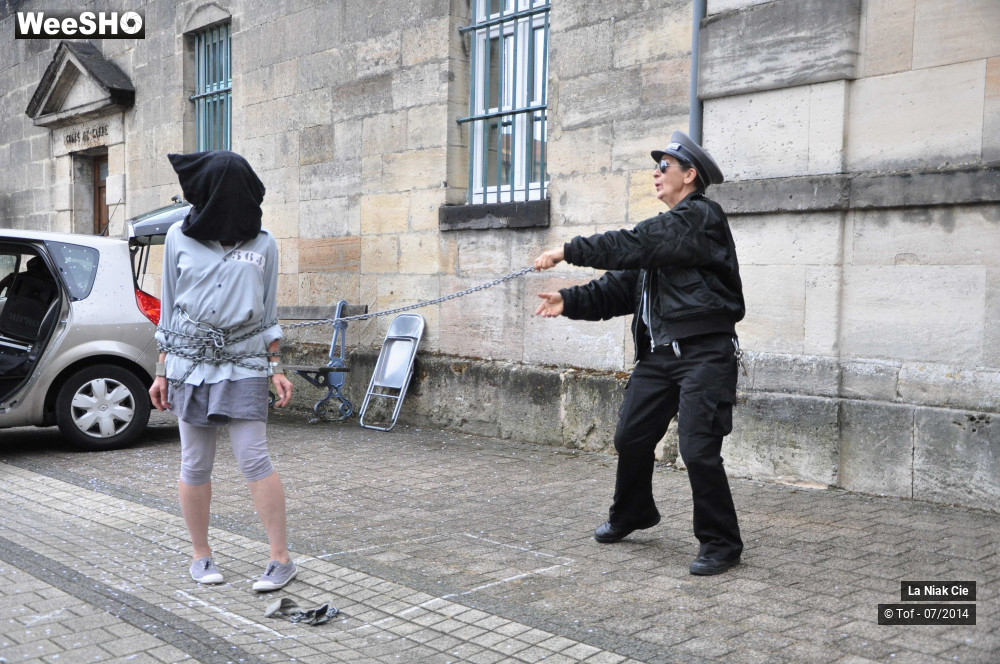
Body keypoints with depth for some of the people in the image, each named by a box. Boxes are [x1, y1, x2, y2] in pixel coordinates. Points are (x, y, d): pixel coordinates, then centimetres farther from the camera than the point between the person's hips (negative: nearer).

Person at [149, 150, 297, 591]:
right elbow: (168, 310, 9)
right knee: (195, 465, 5)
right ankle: (201, 555, 20)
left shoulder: (262, 244, 5)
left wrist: (276, 368, 4)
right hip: (191, 363, 2)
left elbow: (267, 312, 9)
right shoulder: (180, 239, 7)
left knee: (253, 459, -8)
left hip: (244, 364, -1)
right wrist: (162, 372, 7)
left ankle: (281, 558, -1)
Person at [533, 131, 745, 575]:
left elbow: (633, 246, -21)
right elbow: (622, 286, 14)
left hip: (704, 355, -9)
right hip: (659, 354, 9)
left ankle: (721, 543, 7)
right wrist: (570, 301, 2)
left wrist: (568, 251, -18)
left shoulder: (701, 216, -9)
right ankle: (631, 514, 37)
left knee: (699, 450, -10)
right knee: (631, 438, 13)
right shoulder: (666, 227, 20)